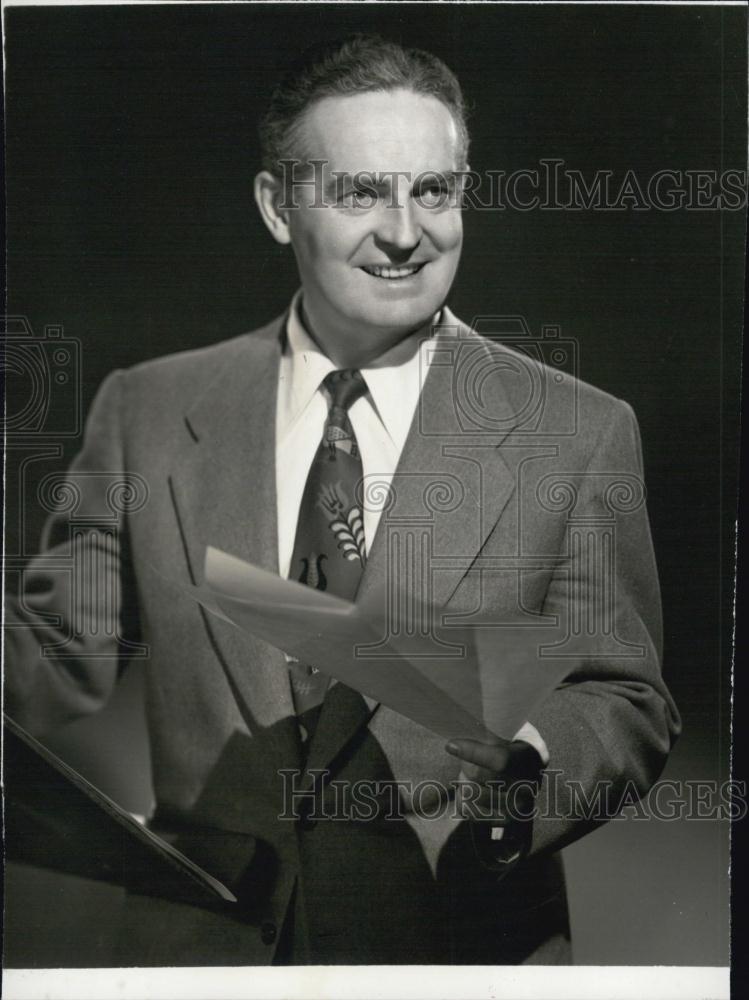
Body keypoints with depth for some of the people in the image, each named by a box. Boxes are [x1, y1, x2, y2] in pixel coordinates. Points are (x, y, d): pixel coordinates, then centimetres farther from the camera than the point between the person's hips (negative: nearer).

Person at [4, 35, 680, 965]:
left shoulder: (580, 434, -8)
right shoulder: (147, 412, -3)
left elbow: (626, 703, -5)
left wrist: (528, 764, -25)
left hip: (461, 951, -1)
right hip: (200, 947, 2)